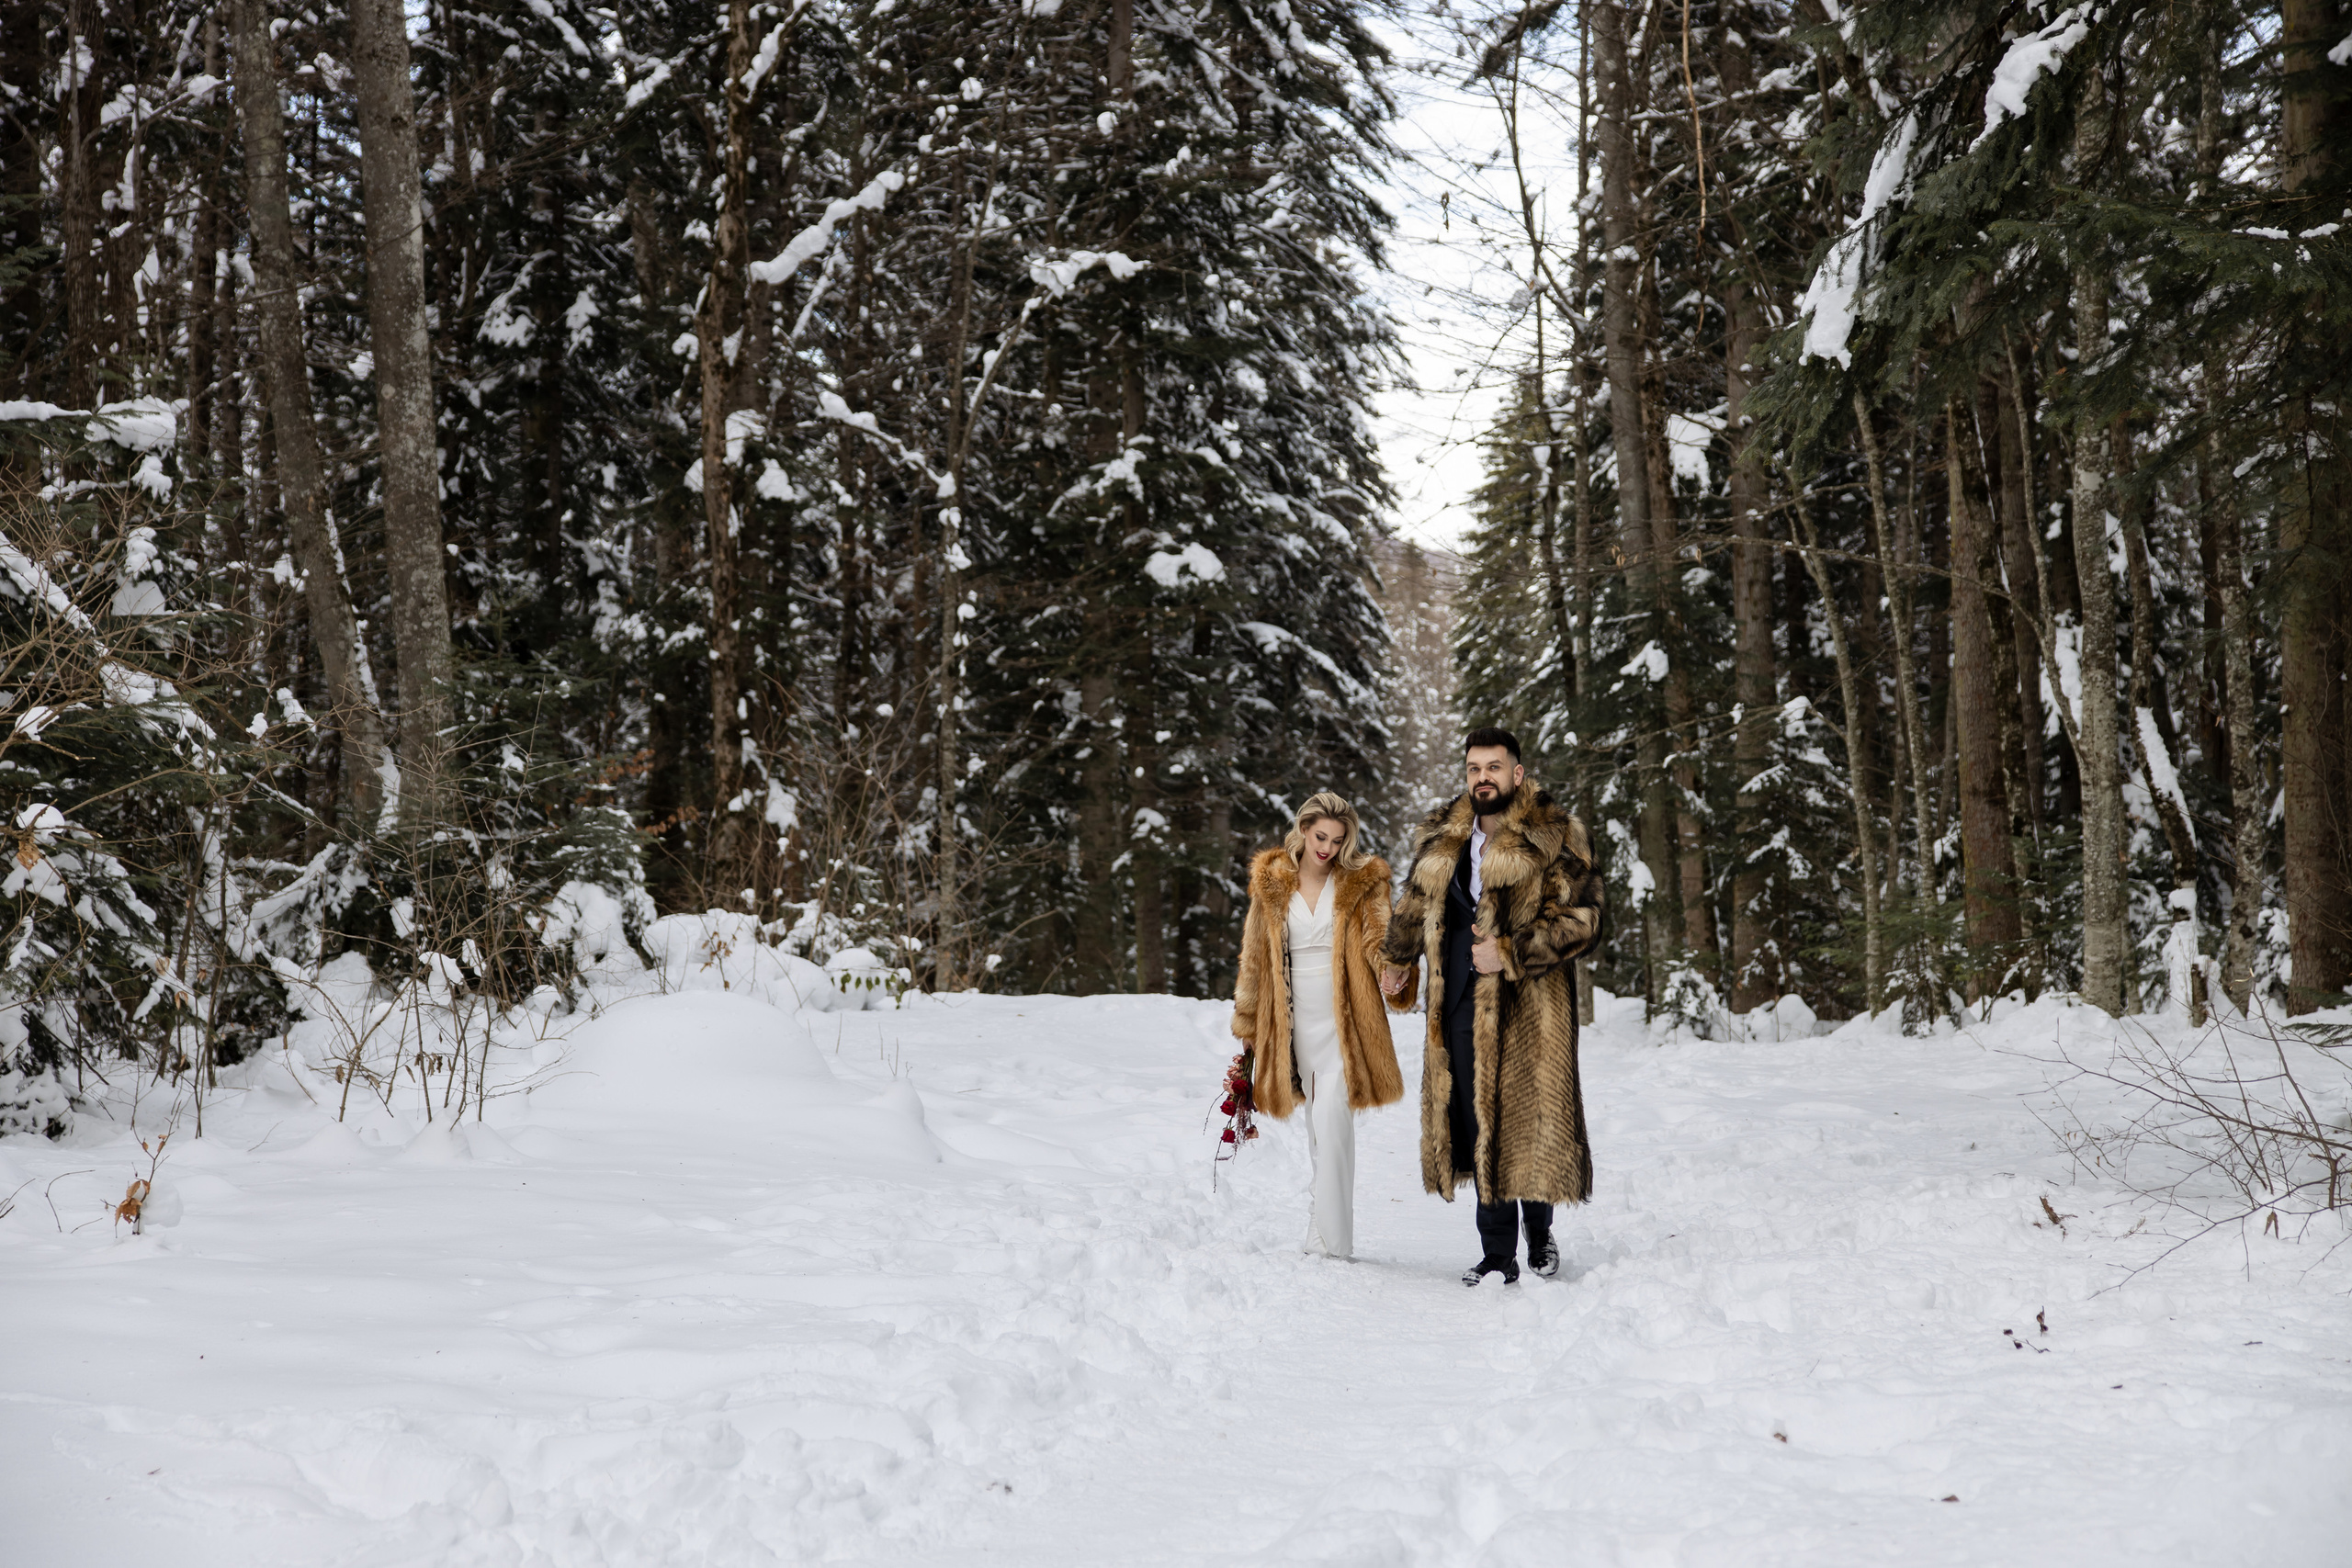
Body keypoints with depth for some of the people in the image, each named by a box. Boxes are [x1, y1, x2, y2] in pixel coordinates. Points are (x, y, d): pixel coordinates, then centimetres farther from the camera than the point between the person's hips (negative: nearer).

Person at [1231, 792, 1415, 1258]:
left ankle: (1331, 1240, -13)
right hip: (1295, 1021, 3)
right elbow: (1255, 957, 12)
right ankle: (1324, 1231, 18)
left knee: (1331, 1120, -15)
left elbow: (1378, 939, -8)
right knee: (1317, 1127, 10)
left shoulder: (1363, 882, 1)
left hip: (1344, 1020, -3)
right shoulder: (1270, 882, 6)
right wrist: (1247, 1026, 13)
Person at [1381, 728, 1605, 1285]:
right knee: (1478, 1128, 5)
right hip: (1461, 1005, 4)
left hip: (1528, 1008, -4)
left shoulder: (1554, 837, -5)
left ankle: (1539, 1231, 24)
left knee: (1530, 1123, -2)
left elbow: (1581, 920, -10)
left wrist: (1509, 953, -17)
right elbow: (1417, 904, 28)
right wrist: (1399, 960, 38)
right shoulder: (1440, 838, 11)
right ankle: (1498, 1255, 14)